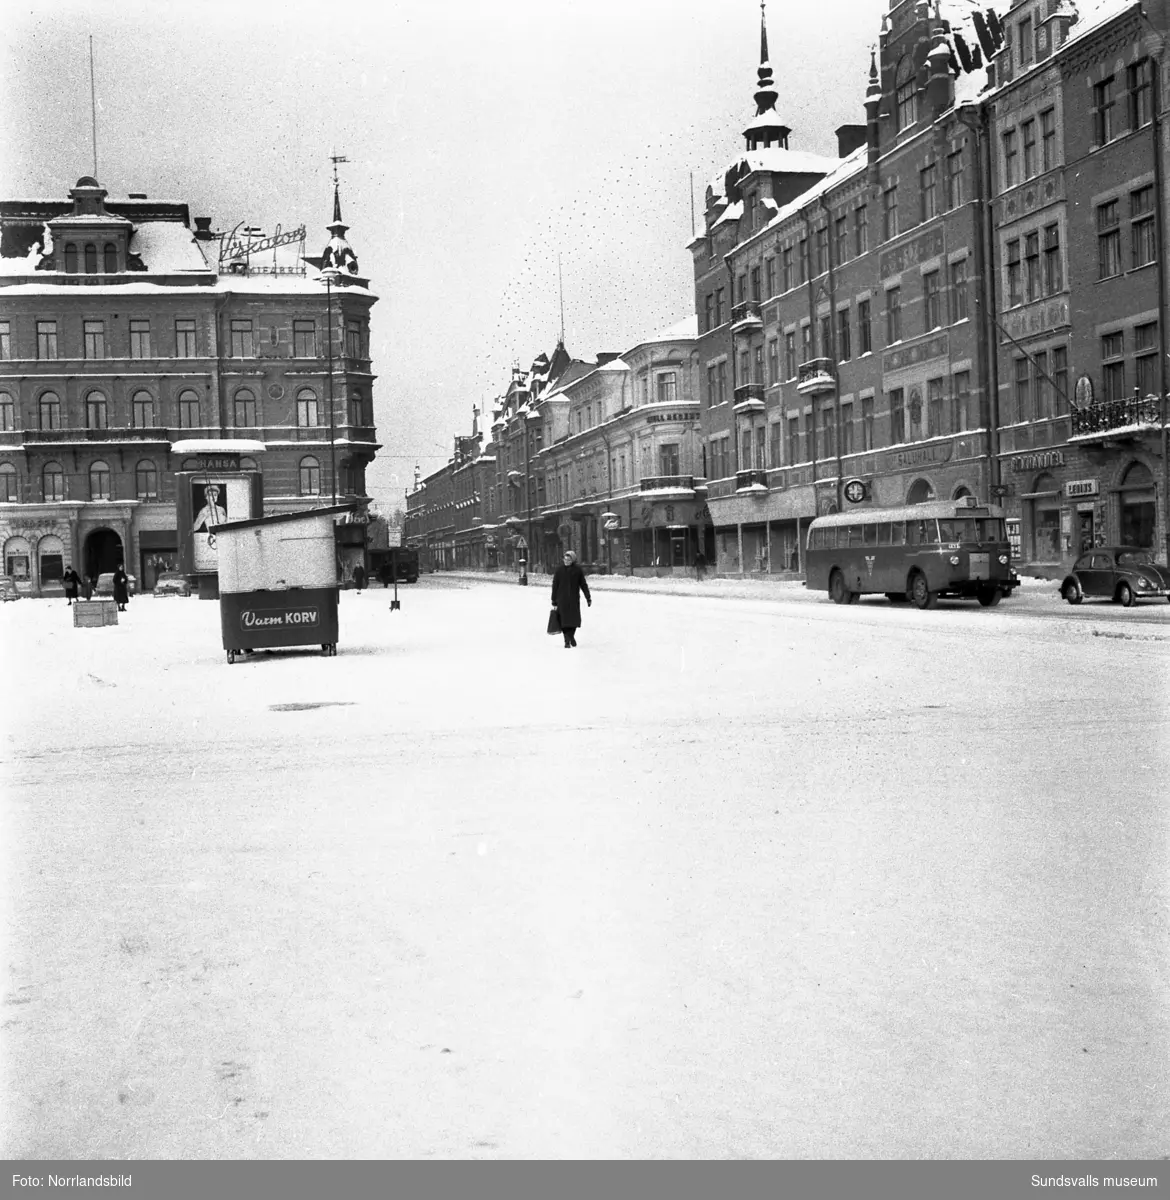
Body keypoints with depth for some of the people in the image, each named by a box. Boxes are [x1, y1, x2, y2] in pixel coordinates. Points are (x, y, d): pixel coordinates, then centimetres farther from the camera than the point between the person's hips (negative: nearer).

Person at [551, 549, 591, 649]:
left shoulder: (577, 570, 1)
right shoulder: (559, 570, -1)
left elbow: (583, 585, 6)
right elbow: (555, 586, 1)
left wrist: (588, 598, 6)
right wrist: (554, 602, 0)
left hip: (574, 600, 1)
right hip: (562, 599, -1)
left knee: (574, 619, 4)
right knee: (564, 620, -4)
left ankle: (571, 636, 30)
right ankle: (567, 641, 4)